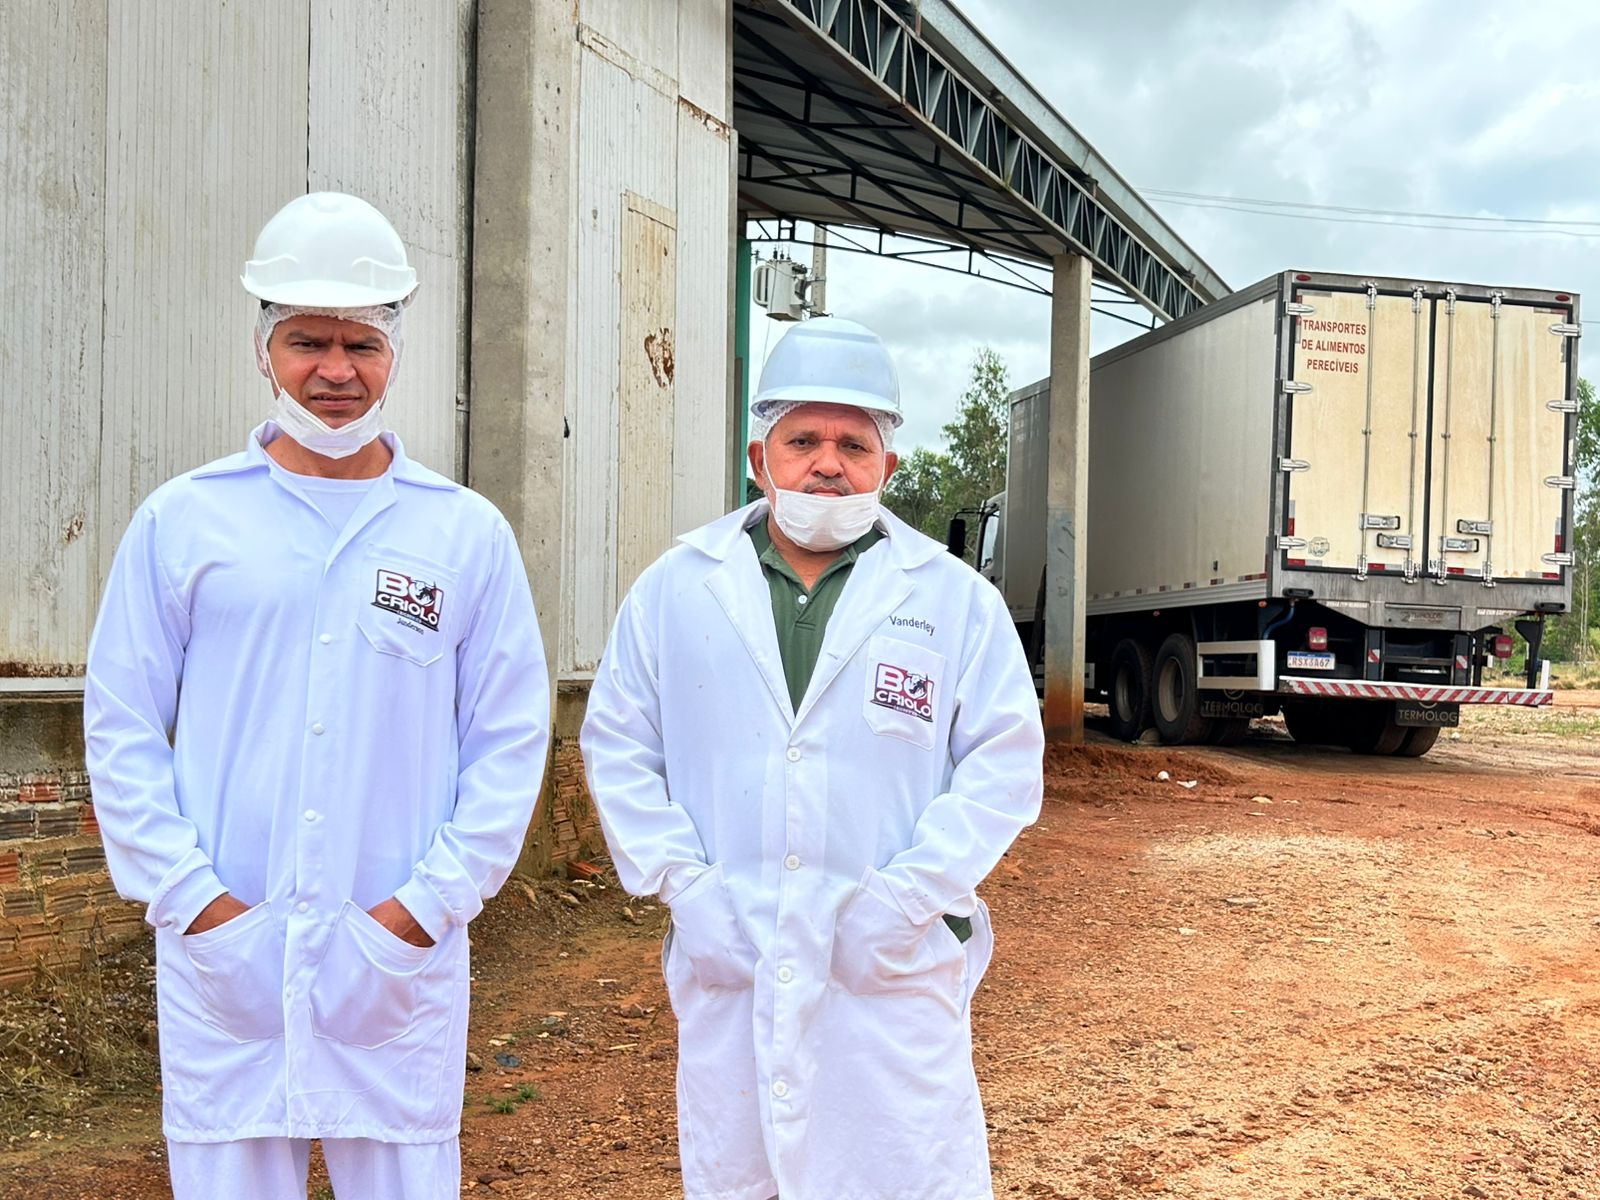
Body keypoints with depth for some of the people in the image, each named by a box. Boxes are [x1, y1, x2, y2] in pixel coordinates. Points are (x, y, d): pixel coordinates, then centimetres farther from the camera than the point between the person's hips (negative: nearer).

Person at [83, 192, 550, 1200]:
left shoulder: (468, 533, 2)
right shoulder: (182, 521, 3)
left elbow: (511, 739, 2)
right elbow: (122, 727, 4)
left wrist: (430, 902, -5)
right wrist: (190, 895, -4)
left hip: (399, 958, 0)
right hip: (220, 957, 0)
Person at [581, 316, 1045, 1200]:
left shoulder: (956, 600, 1)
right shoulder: (675, 588, 5)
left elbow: (1005, 765, -1)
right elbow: (617, 745, 7)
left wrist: (909, 897, -10)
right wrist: (681, 883, -4)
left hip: (894, 970, -1)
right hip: (724, 963, 2)